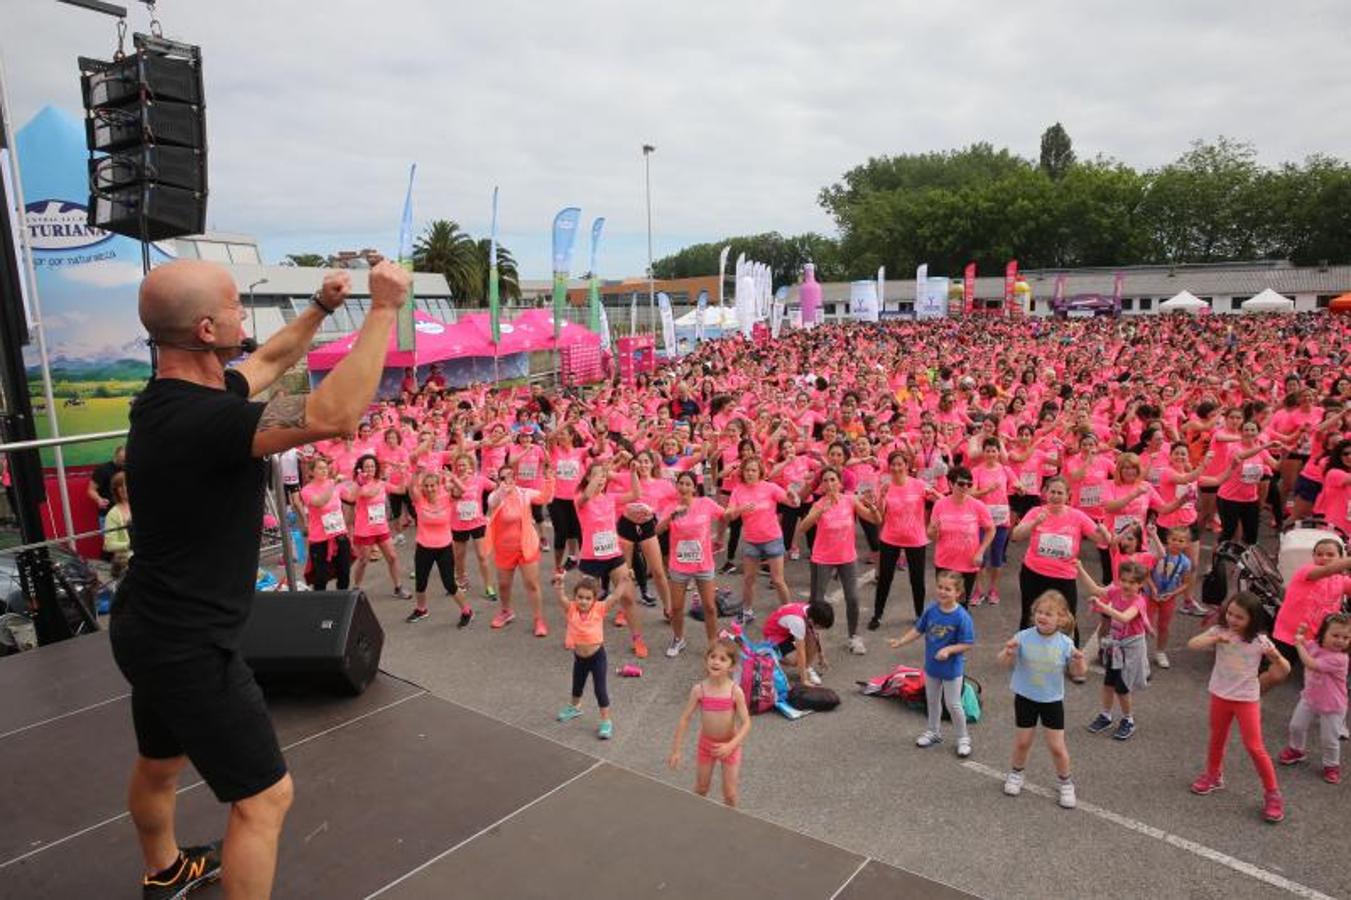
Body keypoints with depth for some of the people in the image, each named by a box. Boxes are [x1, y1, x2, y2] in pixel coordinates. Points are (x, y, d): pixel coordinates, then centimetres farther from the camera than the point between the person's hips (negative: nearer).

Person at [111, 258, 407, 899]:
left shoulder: (171, 398, 0)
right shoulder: (197, 419, -31)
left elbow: (271, 360, 17)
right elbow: (335, 415, -40)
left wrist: (323, 305, 11)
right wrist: (384, 307, -33)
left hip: (149, 629, 10)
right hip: (186, 647, -10)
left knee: (160, 763, 31)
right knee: (264, 797, 3)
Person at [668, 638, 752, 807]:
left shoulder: (735, 691, -22)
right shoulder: (699, 690, -18)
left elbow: (746, 723, -18)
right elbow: (685, 719, -11)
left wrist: (730, 746, -28)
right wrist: (676, 750, -10)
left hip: (729, 745, -1)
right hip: (706, 743, 2)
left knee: (729, 792, 7)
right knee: (701, 787, 18)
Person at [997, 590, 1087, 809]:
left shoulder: (1065, 643, -14)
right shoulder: (1023, 637, -16)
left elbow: (1078, 673, -4)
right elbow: (1005, 663, -8)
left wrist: (1079, 662, -26)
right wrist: (1008, 652, -30)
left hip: (1052, 700, 0)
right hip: (1025, 697, 0)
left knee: (1057, 746, 5)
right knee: (1023, 741, 13)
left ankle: (1064, 782, 30)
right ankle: (1015, 773, 38)